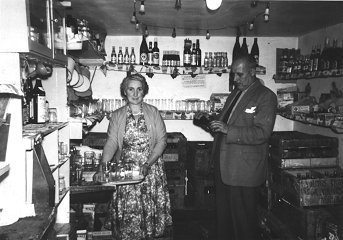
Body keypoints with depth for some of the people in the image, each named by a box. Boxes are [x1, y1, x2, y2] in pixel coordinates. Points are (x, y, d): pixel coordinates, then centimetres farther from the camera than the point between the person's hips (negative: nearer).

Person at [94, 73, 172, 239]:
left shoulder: (153, 112, 1)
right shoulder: (117, 115, 3)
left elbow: (162, 140, -4)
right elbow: (111, 143, -5)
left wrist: (148, 164, -15)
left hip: (151, 169, 0)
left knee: (150, 210, 3)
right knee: (127, 212, 2)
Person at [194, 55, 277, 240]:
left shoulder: (266, 96, -9)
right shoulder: (235, 94, 16)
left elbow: (262, 133, -19)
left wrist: (228, 130, -25)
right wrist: (211, 120, 3)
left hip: (244, 171, -7)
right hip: (223, 167, 8)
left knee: (243, 221, 4)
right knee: (223, 217, 18)